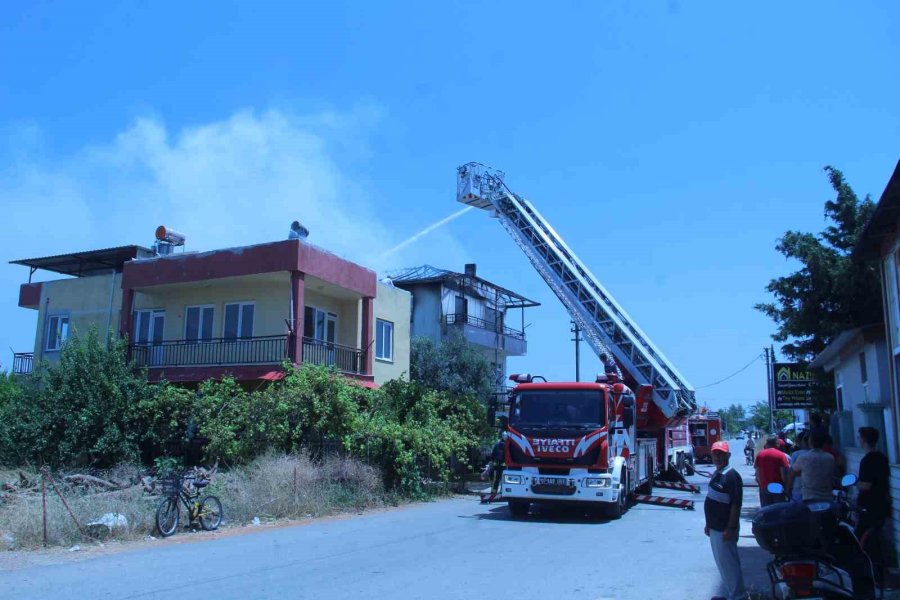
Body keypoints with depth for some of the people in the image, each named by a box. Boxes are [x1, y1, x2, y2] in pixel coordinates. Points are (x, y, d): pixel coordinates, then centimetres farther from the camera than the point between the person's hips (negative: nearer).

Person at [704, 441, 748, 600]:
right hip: (715, 528, 9)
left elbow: (736, 504, -21)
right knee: (722, 562, 17)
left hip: (724, 530, -9)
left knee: (728, 563, -1)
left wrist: (731, 528, -24)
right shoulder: (716, 474, 11)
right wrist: (709, 524, 20)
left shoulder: (731, 476, -17)